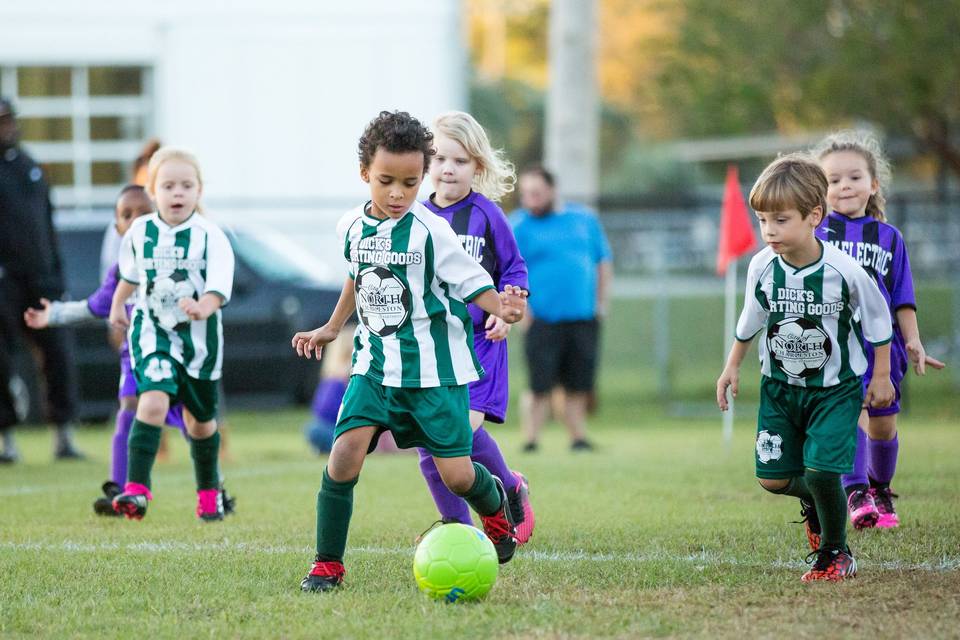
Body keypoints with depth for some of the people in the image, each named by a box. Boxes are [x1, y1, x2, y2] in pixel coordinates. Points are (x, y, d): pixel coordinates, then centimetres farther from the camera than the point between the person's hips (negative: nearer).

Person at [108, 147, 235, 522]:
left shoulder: (210, 237, -13)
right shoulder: (140, 232, -3)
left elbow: (219, 288, -23)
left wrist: (203, 307, -43)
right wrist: (117, 304, 30)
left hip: (198, 336, 0)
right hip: (152, 330, 0)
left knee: (200, 419, 15)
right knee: (153, 400, -24)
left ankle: (209, 490, 38)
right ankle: (137, 489, -28)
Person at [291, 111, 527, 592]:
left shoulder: (430, 232, -13)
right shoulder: (352, 228, 2)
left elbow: (471, 281, -12)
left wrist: (501, 306, -33)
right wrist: (332, 328, 32)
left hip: (433, 366, -3)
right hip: (375, 362, 3)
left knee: (456, 474, -2)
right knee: (345, 453, -16)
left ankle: (496, 506, 36)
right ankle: (327, 565, -5)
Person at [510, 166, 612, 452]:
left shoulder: (584, 219, 12)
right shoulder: (519, 226, 0)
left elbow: (603, 262, 19)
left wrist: (601, 302, 11)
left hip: (583, 318, 3)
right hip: (543, 320, -3)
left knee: (579, 385, 6)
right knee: (541, 385, -6)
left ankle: (578, 437, 15)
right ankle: (530, 439, 0)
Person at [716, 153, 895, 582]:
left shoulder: (844, 271, -21)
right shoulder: (762, 268, -12)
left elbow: (878, 321, -4)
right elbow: (751, 321, 9)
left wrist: (881, 376, 2)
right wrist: (733, 365, 16)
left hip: (835, 387, -4)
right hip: (779, 386, 4)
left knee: (820, 470, -17)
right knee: (772, 477, -2)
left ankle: (835, 553, 8)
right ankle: (815, 501, 34)